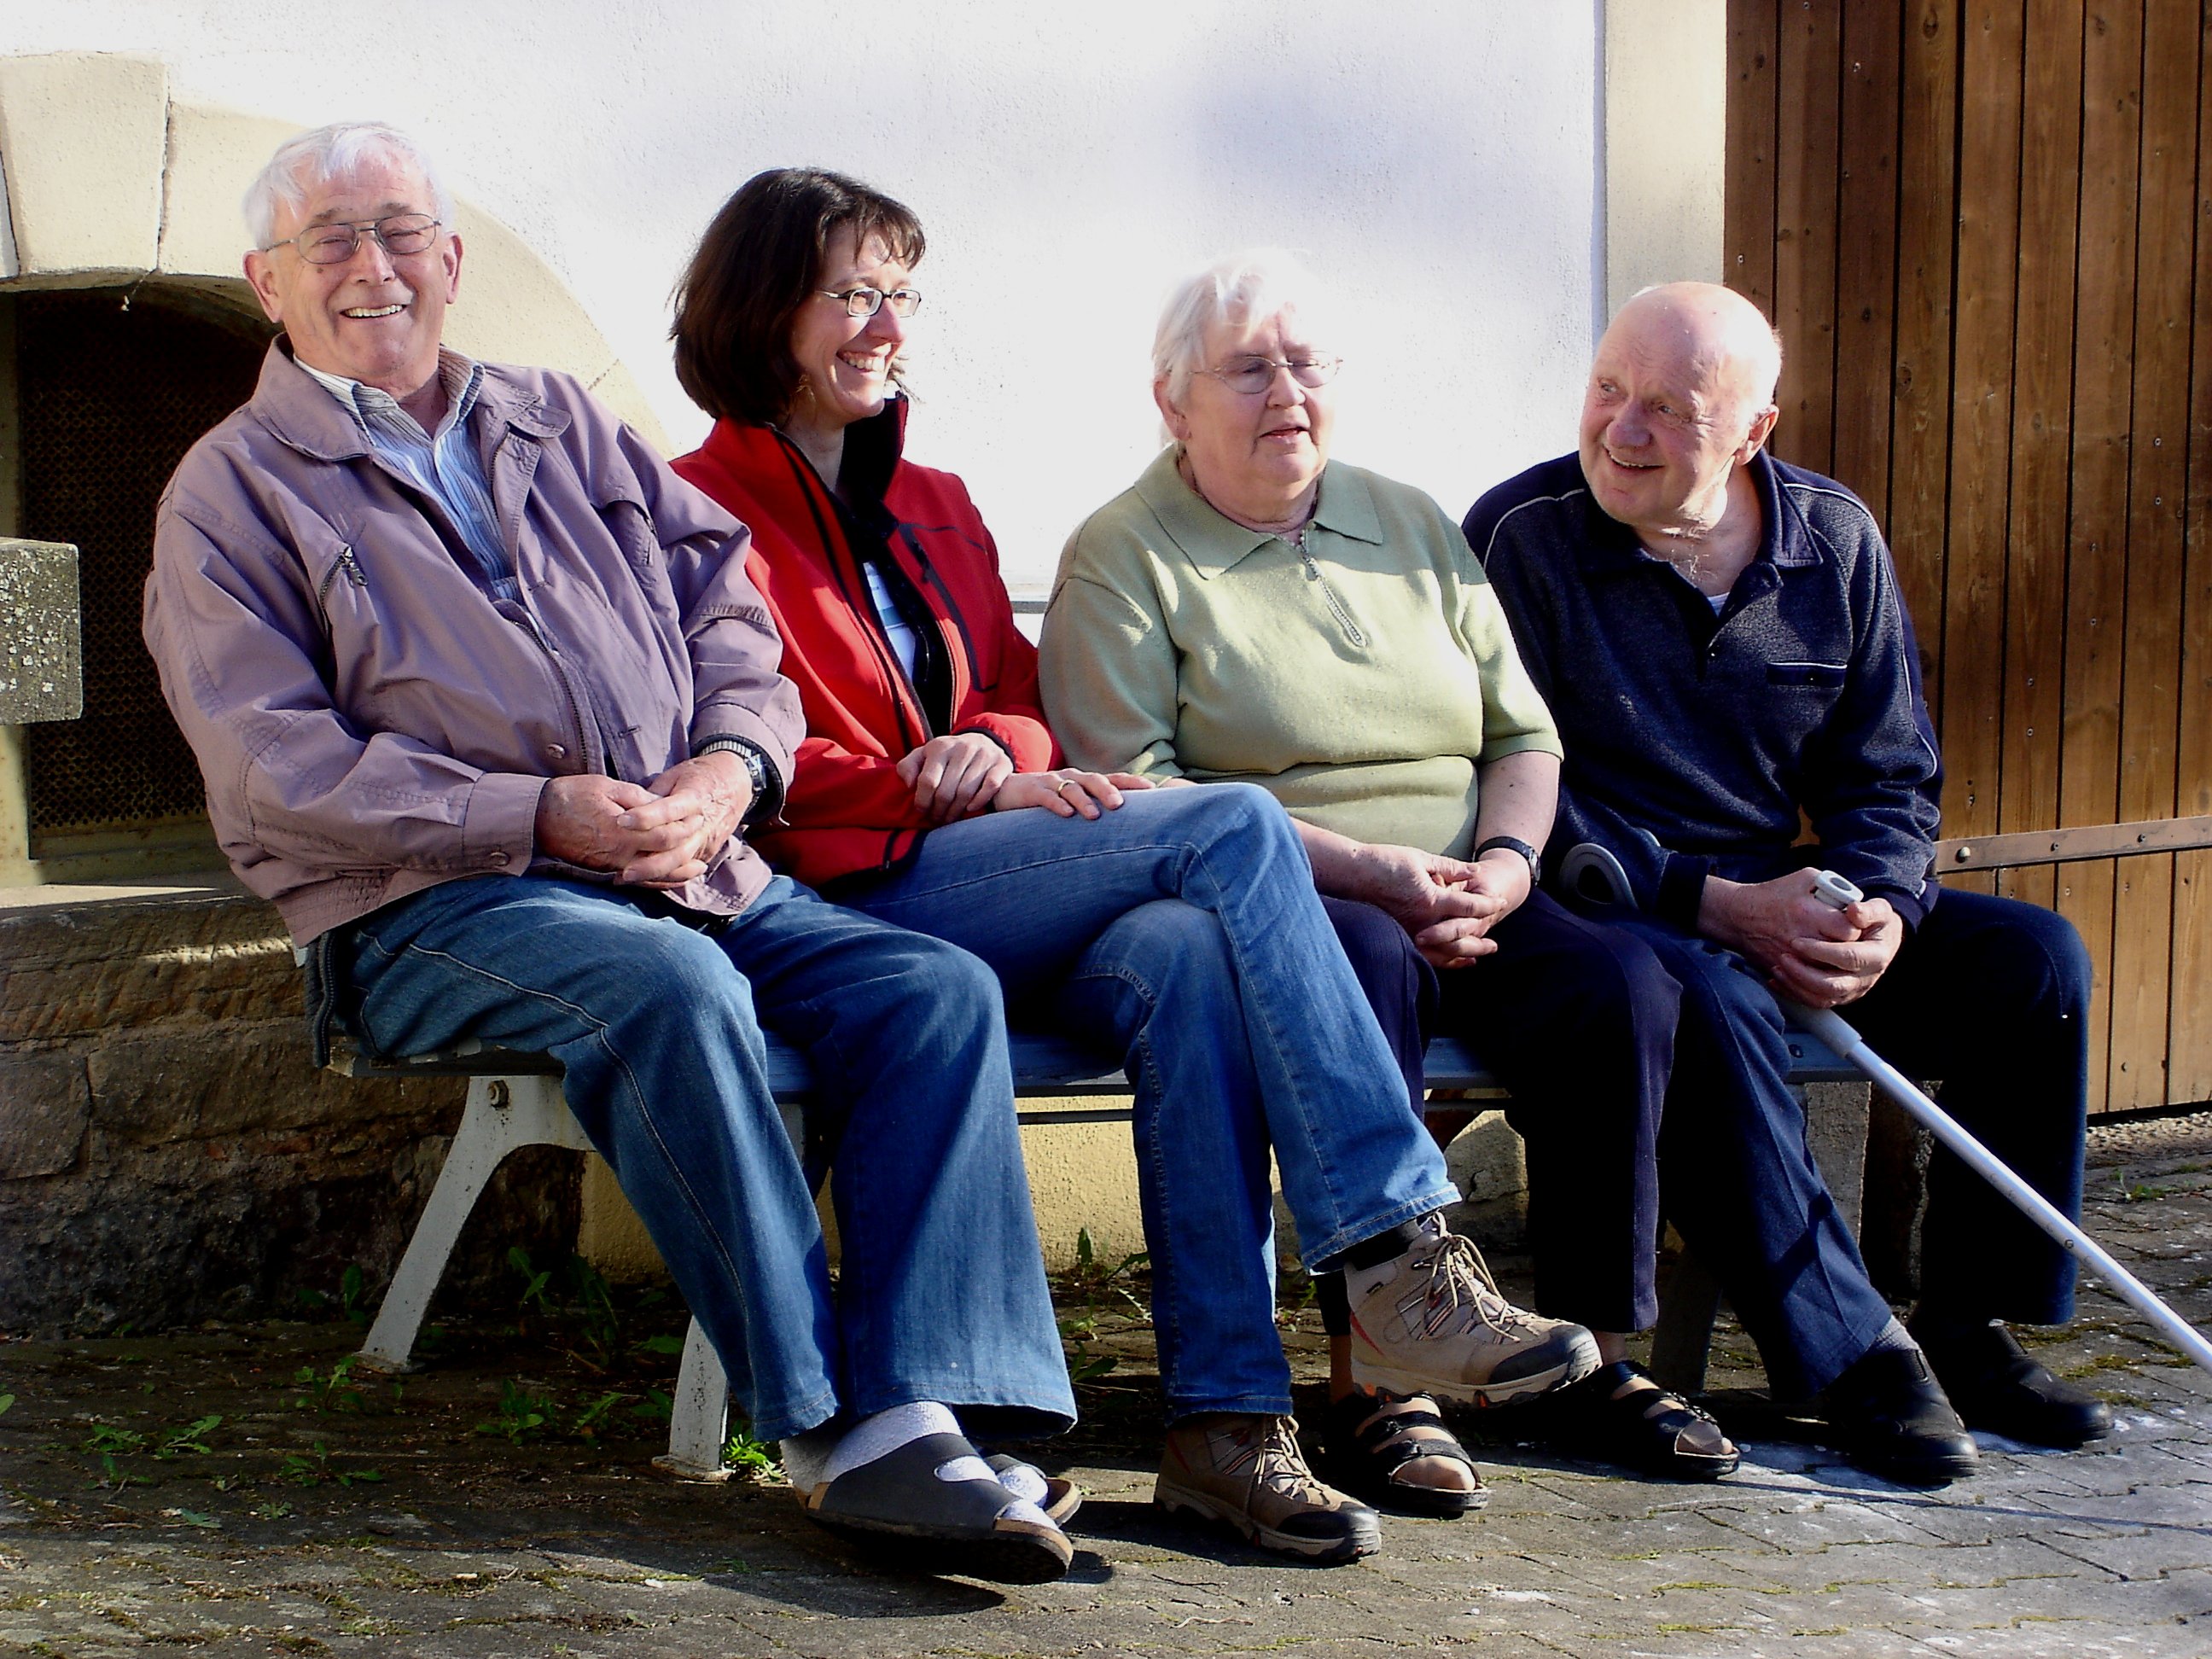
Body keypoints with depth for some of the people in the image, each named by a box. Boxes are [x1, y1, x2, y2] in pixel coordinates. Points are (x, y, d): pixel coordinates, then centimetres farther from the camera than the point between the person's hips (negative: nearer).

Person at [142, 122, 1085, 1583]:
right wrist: (538, 817, -14)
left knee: (937, 987, -20)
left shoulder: (560, 423, 25)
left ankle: (916, 1414, -33)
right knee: (674, 987, -37)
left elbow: (730, 606, 19)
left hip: (696, 869, 5)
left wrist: (732, 762, -4)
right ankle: (824, 1429, -33)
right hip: (430, 910, -5)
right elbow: (278, 772, -4)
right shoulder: (234, 492, 8)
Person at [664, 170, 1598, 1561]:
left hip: (994, 899, 6)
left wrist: (1001, 745, -7)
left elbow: (1022, 701, 19)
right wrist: (977, 790, -14)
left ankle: (1227, 1417, -36)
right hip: (842, 905, -6)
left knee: (1189, 956, -31)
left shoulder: (935, 508, 27)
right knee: (1232, 828, -25)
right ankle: (1409, 1263, -30)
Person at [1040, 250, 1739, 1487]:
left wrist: (1503, 864, -6)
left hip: (1456, 907, 5)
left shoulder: (1415, 527, 19)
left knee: (1619, 982, -23)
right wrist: (1363, 868, -19)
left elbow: (1523, 732, 17)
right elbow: (1133, 791, -12)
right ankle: (1375, 1375, -33)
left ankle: (1596, 1357, -15)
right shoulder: (1124, 560, 1)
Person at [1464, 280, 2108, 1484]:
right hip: (1600, 916, -5)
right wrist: (1713, 904, -22)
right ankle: (1850, 1352, -27)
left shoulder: (1834, 539, 5)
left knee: (2031, 958, -12)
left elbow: (1891, 775, 9)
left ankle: (1967, 1325, -3)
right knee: (1708, 1001, -38)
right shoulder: (1522, 536, -9)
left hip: (1783, 904, 6)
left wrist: (1874, 908, -14)